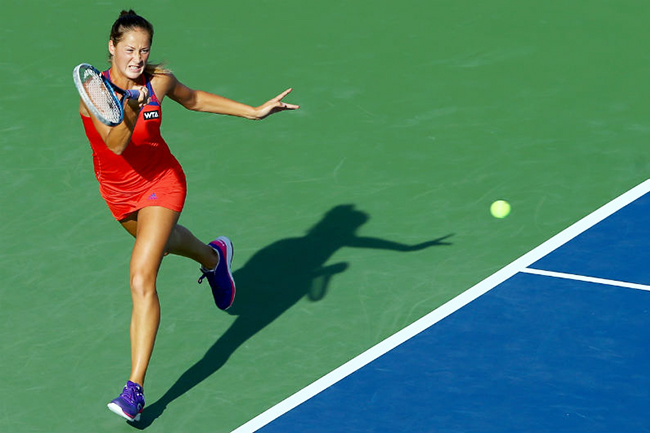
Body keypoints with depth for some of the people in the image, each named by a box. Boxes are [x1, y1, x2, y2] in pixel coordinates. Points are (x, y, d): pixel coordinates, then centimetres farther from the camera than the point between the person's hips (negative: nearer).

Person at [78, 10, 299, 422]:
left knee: (141, 279, -17)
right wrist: (131, 113, -56)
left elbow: (193, 98, 5)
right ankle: (213, 256, 69)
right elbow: (116, 144, -37)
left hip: (161, 184, -2)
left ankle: (135, 389, -18)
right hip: (119, 191, 3)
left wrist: (255, 111, 5)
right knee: (160, 238, 33)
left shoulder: (159, 79, -17)